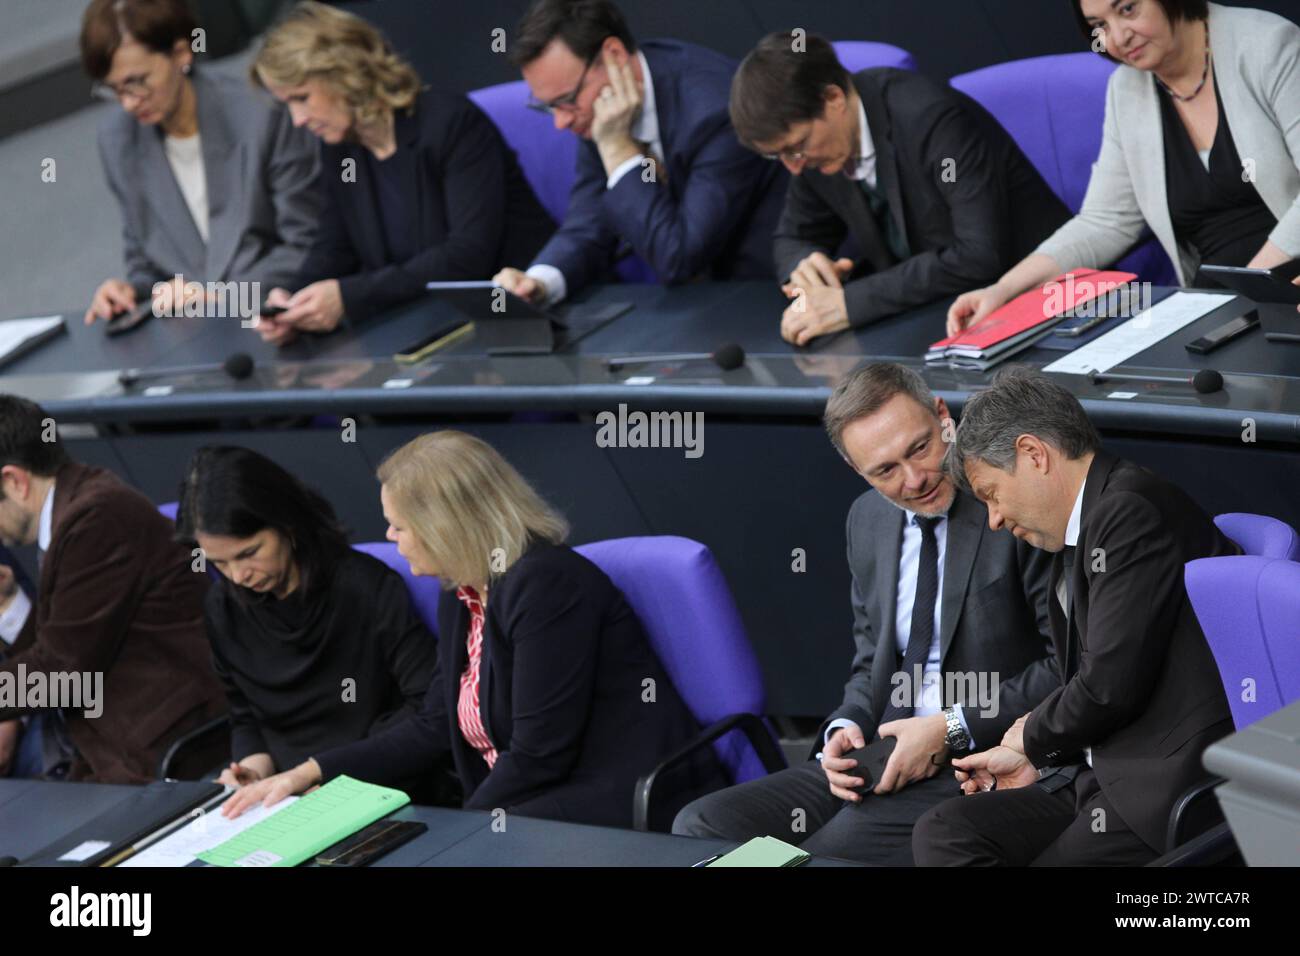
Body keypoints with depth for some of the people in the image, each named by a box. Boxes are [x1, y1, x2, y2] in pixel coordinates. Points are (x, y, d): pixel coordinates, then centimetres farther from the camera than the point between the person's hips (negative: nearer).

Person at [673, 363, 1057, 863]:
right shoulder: (868, 520, 13)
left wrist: (953, 729, -16)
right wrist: (846, 728, -1)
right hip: (882, 759, 7)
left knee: (827, 853, -31)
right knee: (700, 827, -10)